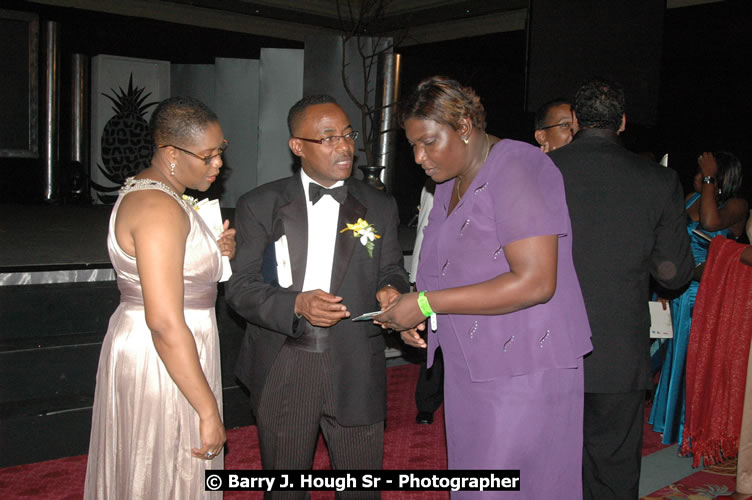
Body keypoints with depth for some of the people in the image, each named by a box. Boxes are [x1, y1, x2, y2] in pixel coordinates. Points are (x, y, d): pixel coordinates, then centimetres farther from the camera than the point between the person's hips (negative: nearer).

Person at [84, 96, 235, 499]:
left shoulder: (144, 190, 9)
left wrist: (215, 252, 5)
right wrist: (208, 411, -24)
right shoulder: (161, 209, -23)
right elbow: (165, 324, -28)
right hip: (163, 364, -10)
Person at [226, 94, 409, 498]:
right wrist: (295, 304, -23)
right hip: (282, 372, -1)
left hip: (356, 372, 1)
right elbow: (240, 286, -5)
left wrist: (391, 290, -15)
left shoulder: (380, 207, 6)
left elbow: (391, 272, 10)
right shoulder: (259, 206, -1)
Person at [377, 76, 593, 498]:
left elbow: (535, 282, -24)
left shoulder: (518, 168, -15)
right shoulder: (451, 183, 13)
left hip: (523, 372, -8)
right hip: (468, 369, 8)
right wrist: (419, 316, 2)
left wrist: (427, 303, -22)